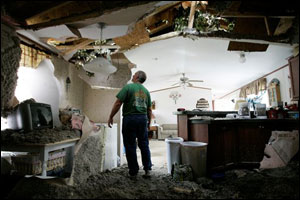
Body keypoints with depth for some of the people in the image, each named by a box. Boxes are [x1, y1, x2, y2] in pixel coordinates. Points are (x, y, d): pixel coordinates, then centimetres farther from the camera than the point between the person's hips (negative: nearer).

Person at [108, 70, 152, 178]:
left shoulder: (128, 87, -4)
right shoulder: (146, 91, 13)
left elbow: (118, 103, -10)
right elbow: (149, 109, 14)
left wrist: (111, 117, -3)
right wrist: (149, 122, 25)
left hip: (130, 118, -5)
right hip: (143, 118, 5)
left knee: (130, 145, 4)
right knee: (144, 144, 12)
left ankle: (133, 172, 11)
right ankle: (147, 169, 14)